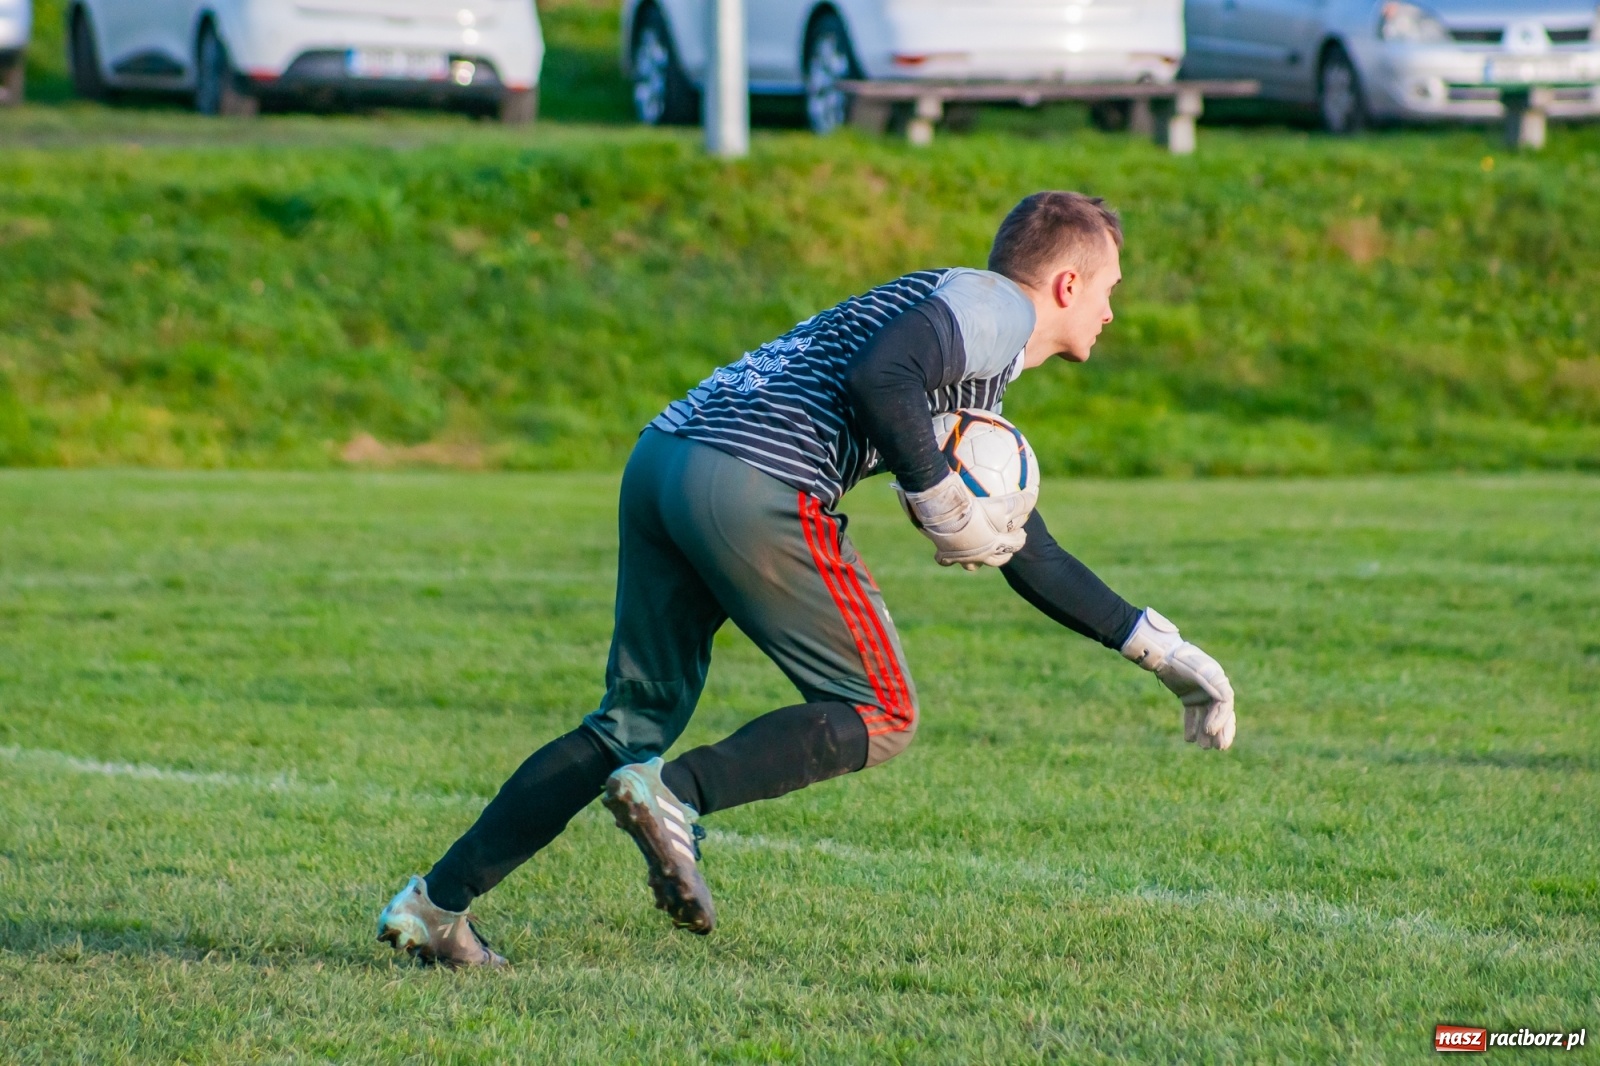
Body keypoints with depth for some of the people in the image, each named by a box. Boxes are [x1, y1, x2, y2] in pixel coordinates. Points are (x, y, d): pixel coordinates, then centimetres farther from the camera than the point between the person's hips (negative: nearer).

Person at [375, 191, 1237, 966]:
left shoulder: (979, 391, 34)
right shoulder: (994, 304, 3)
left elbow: (1021, 551, 39)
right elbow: (879, 380, -16)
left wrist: (1155, 647, 40)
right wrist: (942, 505, -7)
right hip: (759, 482, -9)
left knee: (636, 722, 15)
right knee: (879, 717, 3)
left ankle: (435, 904, 8)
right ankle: (675, 793, -17)